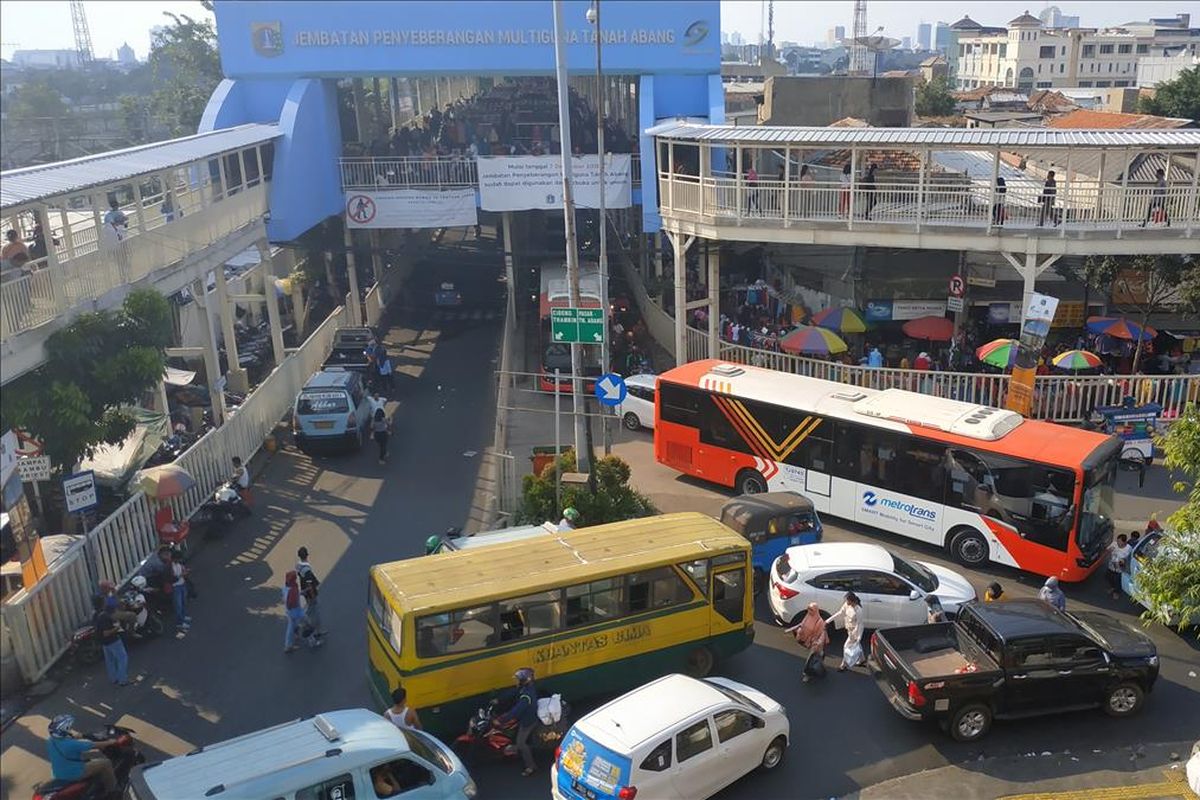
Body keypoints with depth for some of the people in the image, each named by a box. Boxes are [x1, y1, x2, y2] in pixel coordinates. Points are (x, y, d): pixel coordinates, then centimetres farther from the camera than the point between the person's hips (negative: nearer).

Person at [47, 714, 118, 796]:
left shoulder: (50, 741, -7)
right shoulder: (71, 744, -32)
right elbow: (94, 745, -20)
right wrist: (109, 742, -3)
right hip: (73, 773, -9)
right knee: (106, 763, -4)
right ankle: (112, 790, 13)